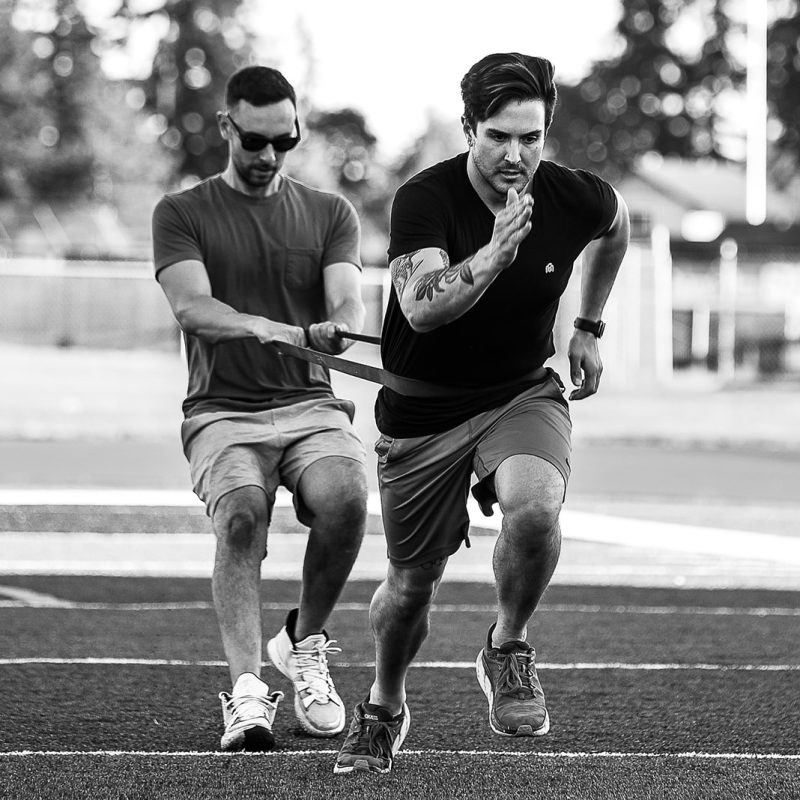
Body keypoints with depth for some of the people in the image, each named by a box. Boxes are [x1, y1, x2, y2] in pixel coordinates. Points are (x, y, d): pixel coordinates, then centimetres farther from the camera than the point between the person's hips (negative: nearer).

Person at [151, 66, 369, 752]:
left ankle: (306, 642, -5)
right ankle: (247, 689, -35)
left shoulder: (330, 213, 15)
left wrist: (336, 329, -27)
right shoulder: (182, 213, 7)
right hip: (223, 411, -1)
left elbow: (348, 302, -1)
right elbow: (191, 305, -10)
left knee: (345, 496, -30)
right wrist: (267, 328, -30)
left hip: (310, 404, 2)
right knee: (241, 515, -32)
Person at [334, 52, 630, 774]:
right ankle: (384, 709, 40)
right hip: (423, 411, -1)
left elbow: (616, 225, 16)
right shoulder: (426, 199, -21)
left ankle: (508, 651, -3)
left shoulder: (575, 198, -11)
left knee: (535, 506, -32)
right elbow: (420, 307, -36)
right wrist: (495, 253, -47)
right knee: (413, 584, 9)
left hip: (523, 396, 1)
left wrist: (589, 327, 19)